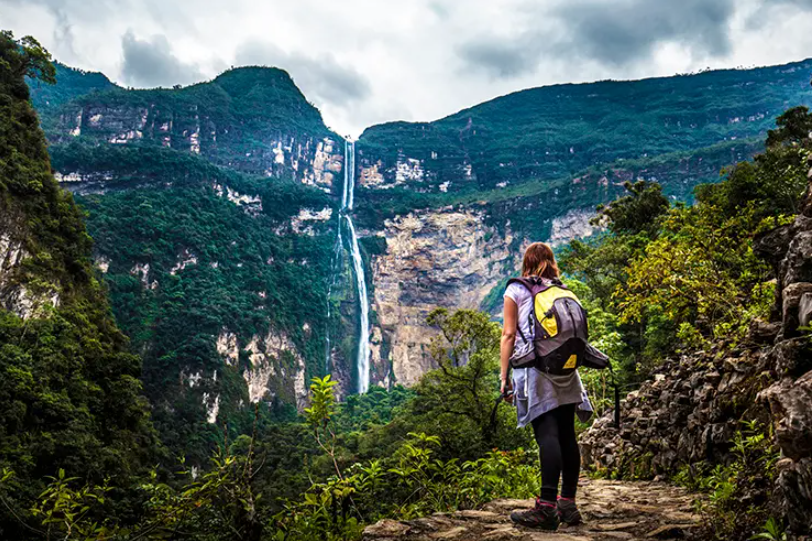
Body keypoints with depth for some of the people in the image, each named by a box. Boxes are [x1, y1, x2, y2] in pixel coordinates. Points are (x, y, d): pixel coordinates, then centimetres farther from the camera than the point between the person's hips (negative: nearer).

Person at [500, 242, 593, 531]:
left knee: (547, 434, -12)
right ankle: (568, 504, 11)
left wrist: (504, 377, 1)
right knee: (567, 435, 5)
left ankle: (547, 507, -16)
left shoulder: (515, 290, 5)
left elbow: (509, 334, 0)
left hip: (533, 366, -5)